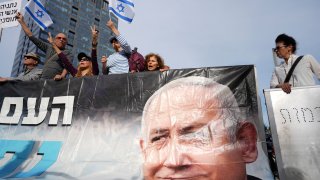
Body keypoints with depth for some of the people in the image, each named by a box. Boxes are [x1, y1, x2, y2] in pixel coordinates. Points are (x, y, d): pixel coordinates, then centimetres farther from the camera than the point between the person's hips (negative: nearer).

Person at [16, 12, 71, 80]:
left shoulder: (68, 53, 6)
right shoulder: (49, 47, 23)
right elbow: (31, 37, 27)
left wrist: (62, 76, -33)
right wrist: (21, 21, 27)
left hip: (55, 81, -4)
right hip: (43, 80, 5)